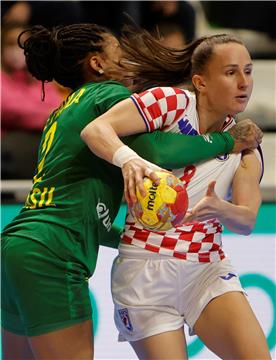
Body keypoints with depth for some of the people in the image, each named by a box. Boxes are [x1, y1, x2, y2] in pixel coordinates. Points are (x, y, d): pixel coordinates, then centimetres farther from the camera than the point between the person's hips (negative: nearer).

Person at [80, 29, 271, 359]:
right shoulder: (172, 102, -8)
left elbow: (248, 221, -4)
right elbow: (94, 130, -21)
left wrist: (219, 209, -28)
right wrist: (129, 160, -42)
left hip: (208, 269, 4)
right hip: (146, 267, -4)